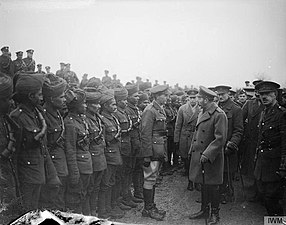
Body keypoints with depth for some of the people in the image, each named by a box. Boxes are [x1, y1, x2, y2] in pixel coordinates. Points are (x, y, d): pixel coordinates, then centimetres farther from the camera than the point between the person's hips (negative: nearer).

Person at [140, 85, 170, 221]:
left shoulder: (161, 110, 13)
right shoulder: (149, 111, -16)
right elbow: (145, 135, -19)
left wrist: (164, 152, 17)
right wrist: (147, 156, -20)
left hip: (160, 152, 9)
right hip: (153, 152, -9)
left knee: (153, 179, 16)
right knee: (149, 179, 0)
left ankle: (151, 206, 26)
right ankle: (148, 209, 9)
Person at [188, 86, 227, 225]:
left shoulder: (219, 114, -16)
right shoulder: (202, 113, 11)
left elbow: (220, 139, -20)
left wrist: (207, 154, -23)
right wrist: (193, 150, 11)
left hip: (212, 158, -8)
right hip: (199, 155, 8)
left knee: (212, 186, 5)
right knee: (203, 184, 17)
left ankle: (214, 214, 20)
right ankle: (204, 210, 30)